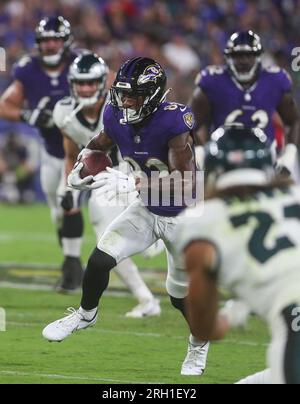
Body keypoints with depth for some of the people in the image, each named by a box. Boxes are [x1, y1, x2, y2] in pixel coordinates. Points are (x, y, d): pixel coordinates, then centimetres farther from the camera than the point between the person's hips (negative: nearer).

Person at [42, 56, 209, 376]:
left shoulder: (173, 121, -33)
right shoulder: (116, 117, -14)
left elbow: (186, 182, -39)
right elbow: (99, 143, 11)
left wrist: (133, 184, -45)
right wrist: (81, 166, -10)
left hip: (183, 215, -5)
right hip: (146, 209, 5)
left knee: (181, 294, 6)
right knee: (100, 258, -8)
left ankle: (199, 344, 36)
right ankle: (86, 314, 21)